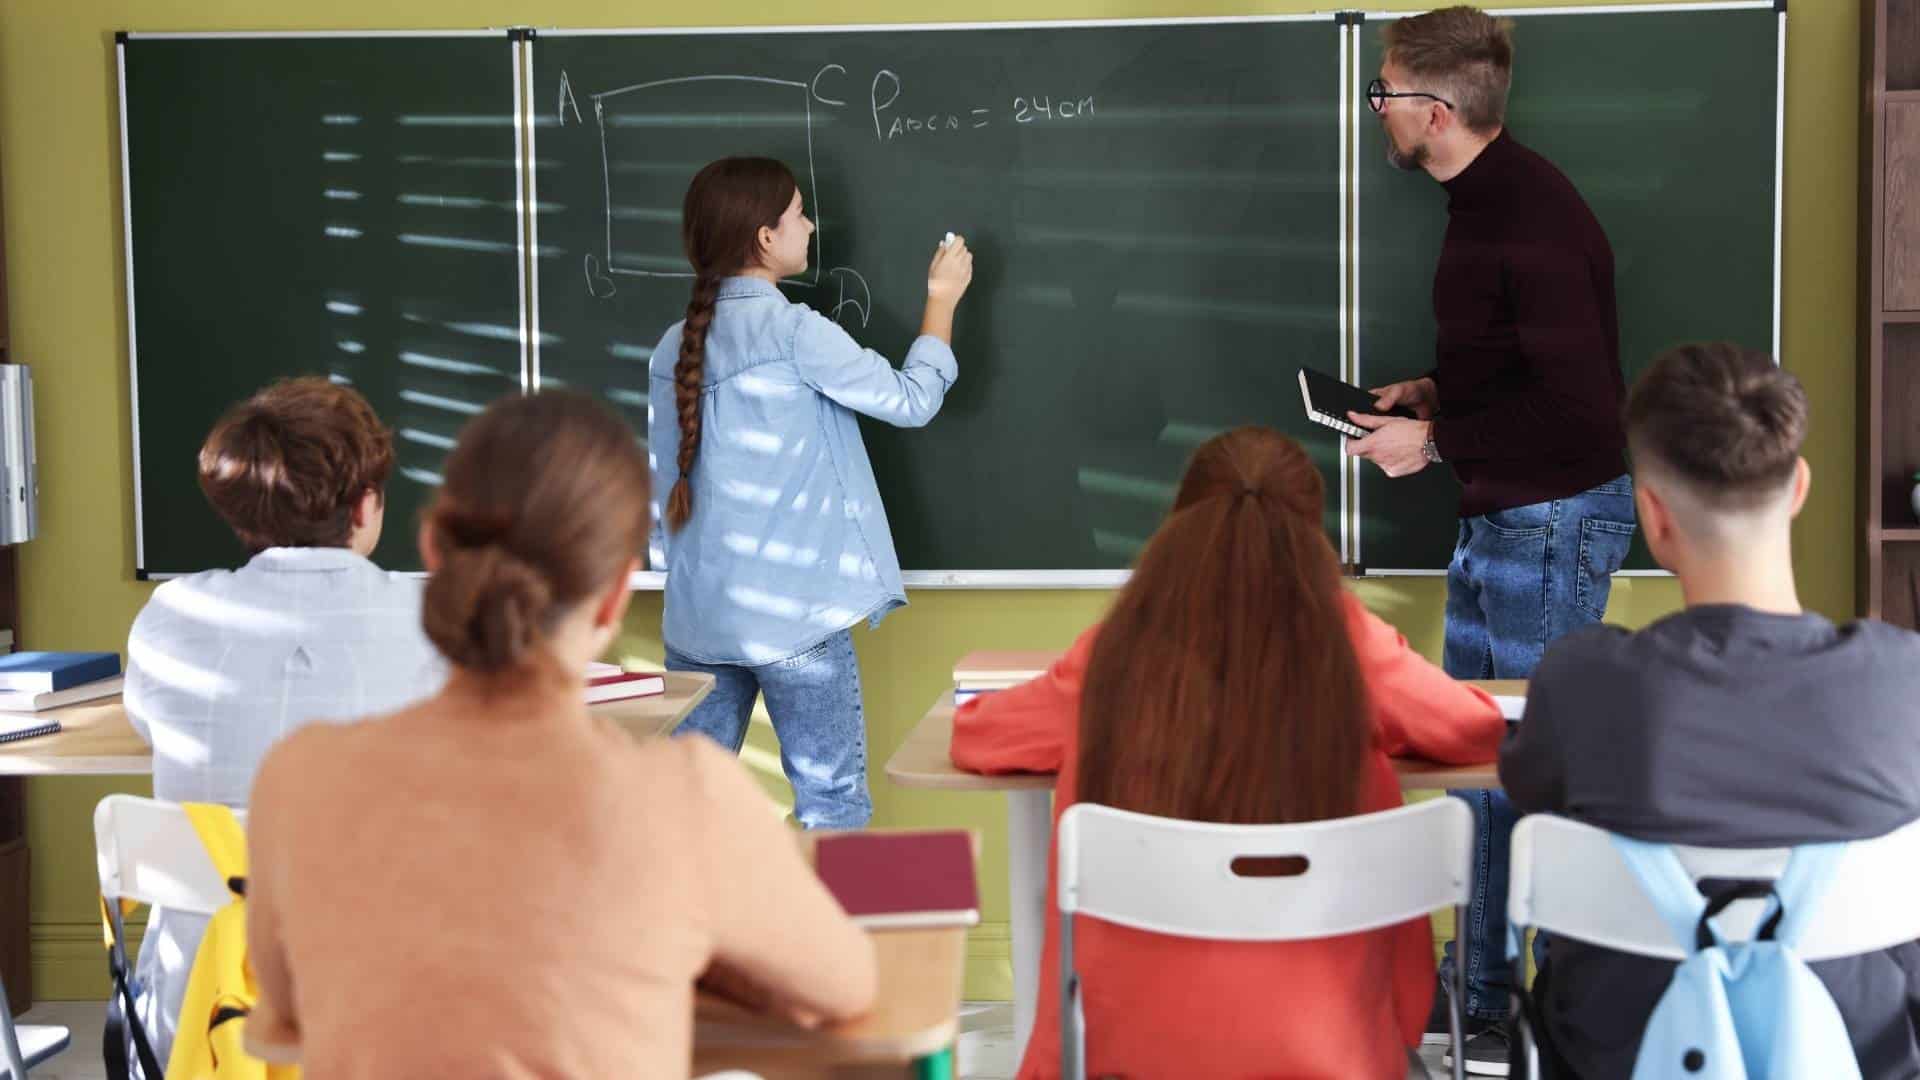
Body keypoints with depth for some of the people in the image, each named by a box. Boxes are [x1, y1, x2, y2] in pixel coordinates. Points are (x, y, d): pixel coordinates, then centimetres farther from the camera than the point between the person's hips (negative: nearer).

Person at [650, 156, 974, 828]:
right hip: (794, 615, -6)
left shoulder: (674, 347, 7)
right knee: (832, 799, 4)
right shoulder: (792, 331, -12)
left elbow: (666, 486, 12)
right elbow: (911, 401, -3)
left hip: (699, 613, 6)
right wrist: (942, 301, 9)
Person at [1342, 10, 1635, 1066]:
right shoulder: (1482, 198, 9)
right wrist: (1435, 391, 7)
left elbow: (1577, 399, -26)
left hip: (1555, 516, -10)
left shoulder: (1531, 218, -23)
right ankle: (1480, 988, 29)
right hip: (1496, 514, 10)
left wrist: (1436, 441, -17)